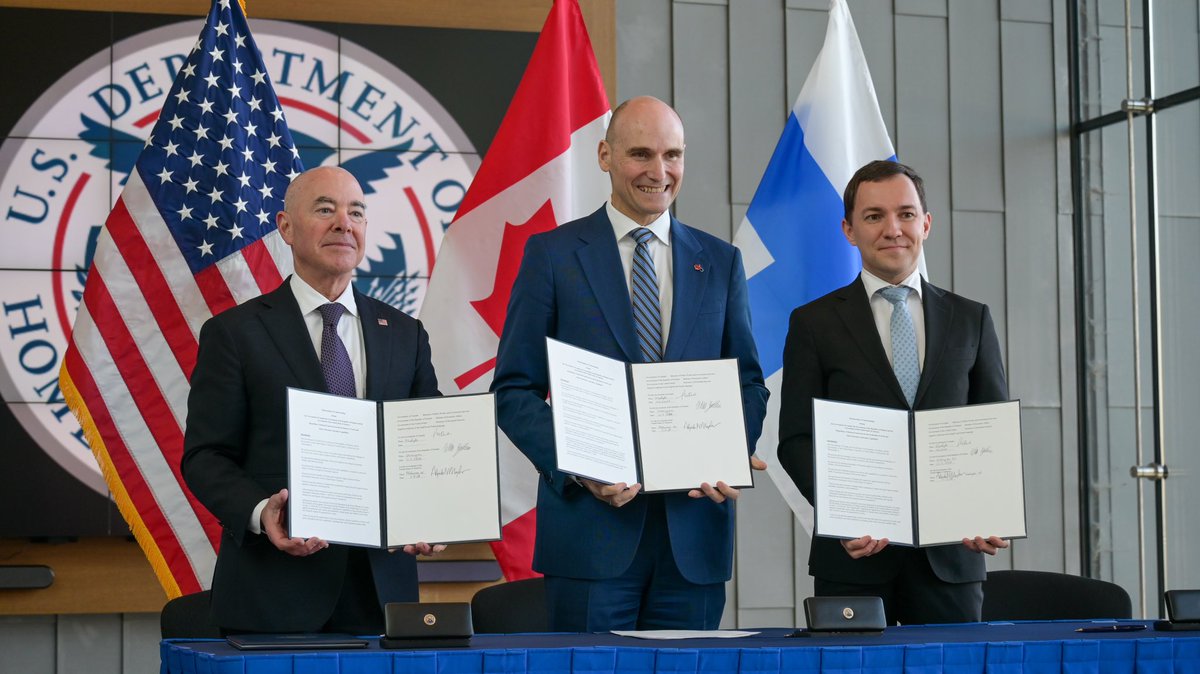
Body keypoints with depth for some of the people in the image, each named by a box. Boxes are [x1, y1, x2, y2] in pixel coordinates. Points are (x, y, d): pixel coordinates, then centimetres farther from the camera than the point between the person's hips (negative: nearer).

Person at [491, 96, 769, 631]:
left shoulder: (720, 262, 12)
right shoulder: (552, 255, 3)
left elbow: (749, 384, 14)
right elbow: (514, 390, 1)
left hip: (693, 537, 3)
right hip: (590, 525, -3)